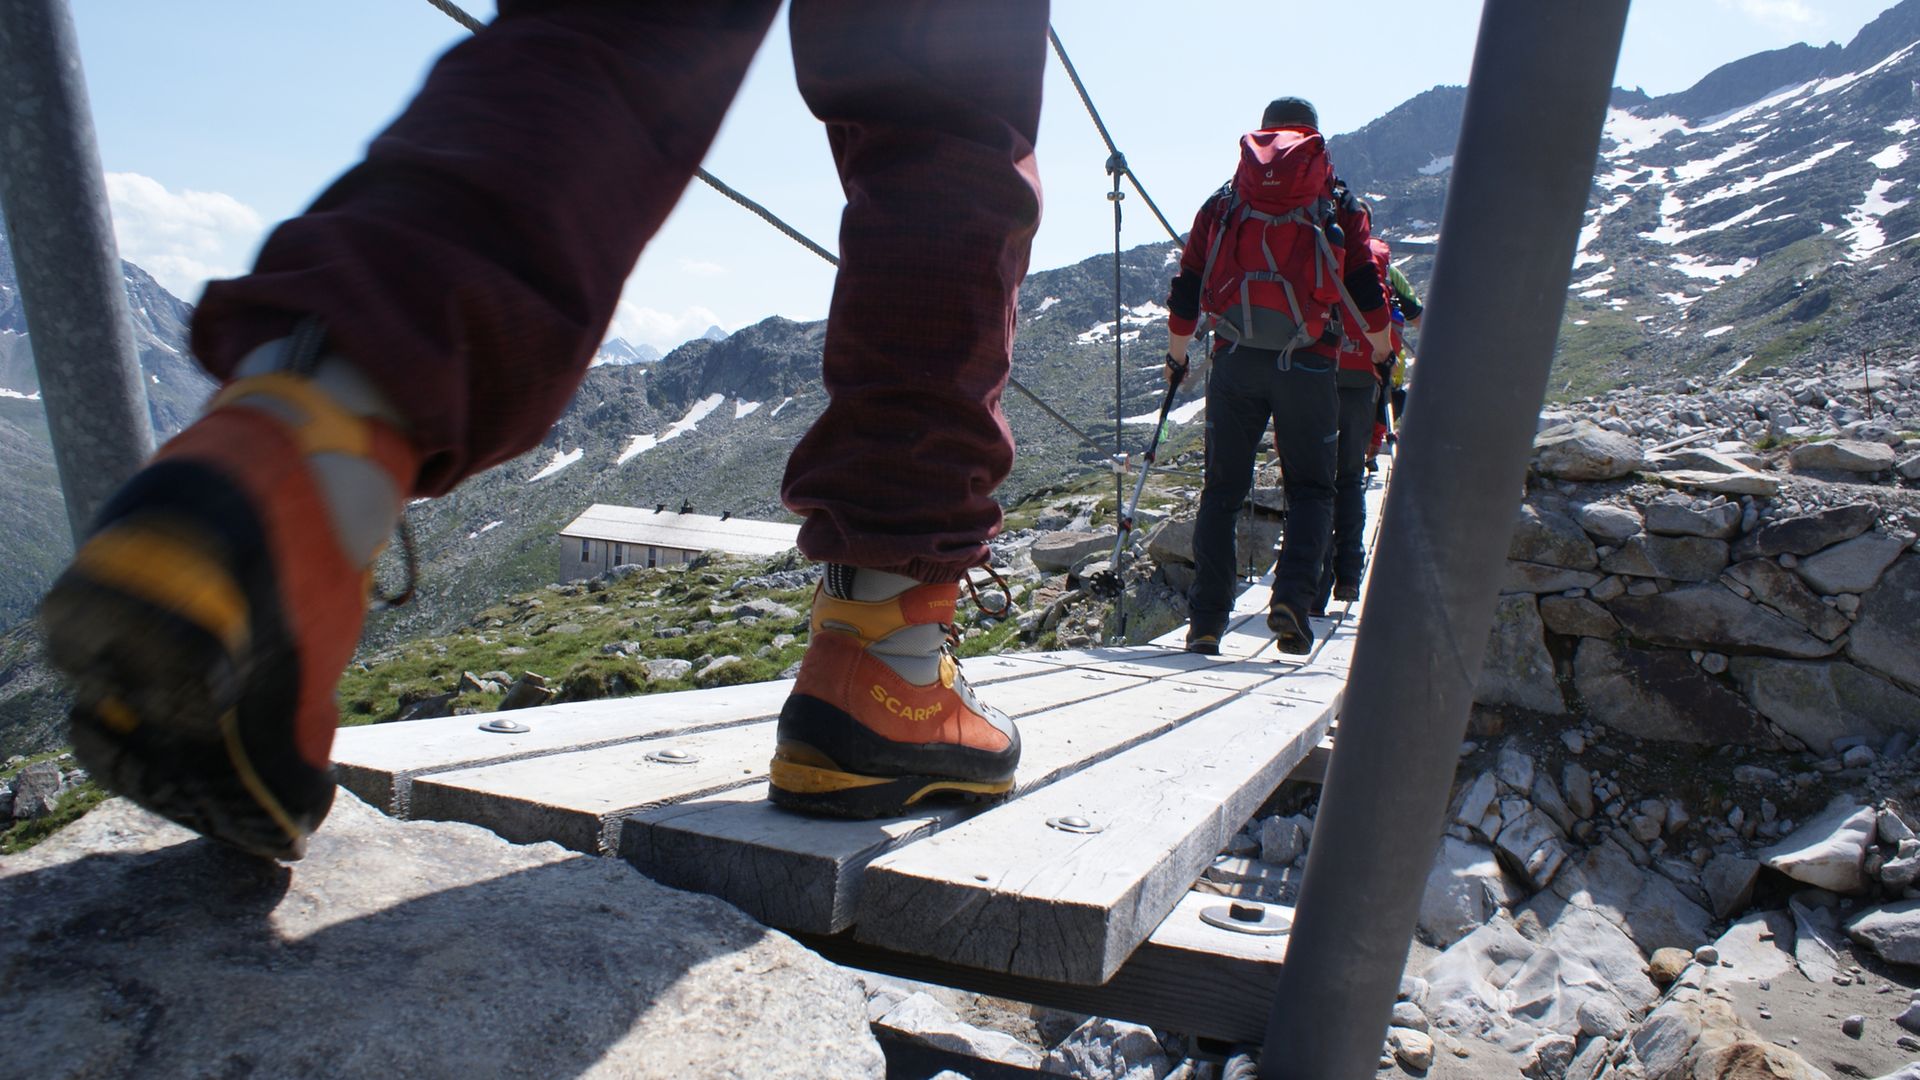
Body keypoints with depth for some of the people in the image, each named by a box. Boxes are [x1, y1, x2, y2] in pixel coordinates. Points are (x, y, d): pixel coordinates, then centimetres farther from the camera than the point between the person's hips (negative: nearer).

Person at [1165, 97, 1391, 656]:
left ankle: (1206, 620, 4)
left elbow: (1185, 291, 15)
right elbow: (1367, 295, 8)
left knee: (1222, 490, 9)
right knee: (1310, 488, 11)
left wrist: (1175, 357, 29)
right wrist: (1385, 355, 25)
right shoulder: (1338, 206, 10)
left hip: (1235, 361, 1)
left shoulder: (1223, 202, 15)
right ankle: (1292, 595, -10)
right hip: (1307, 364, -1)